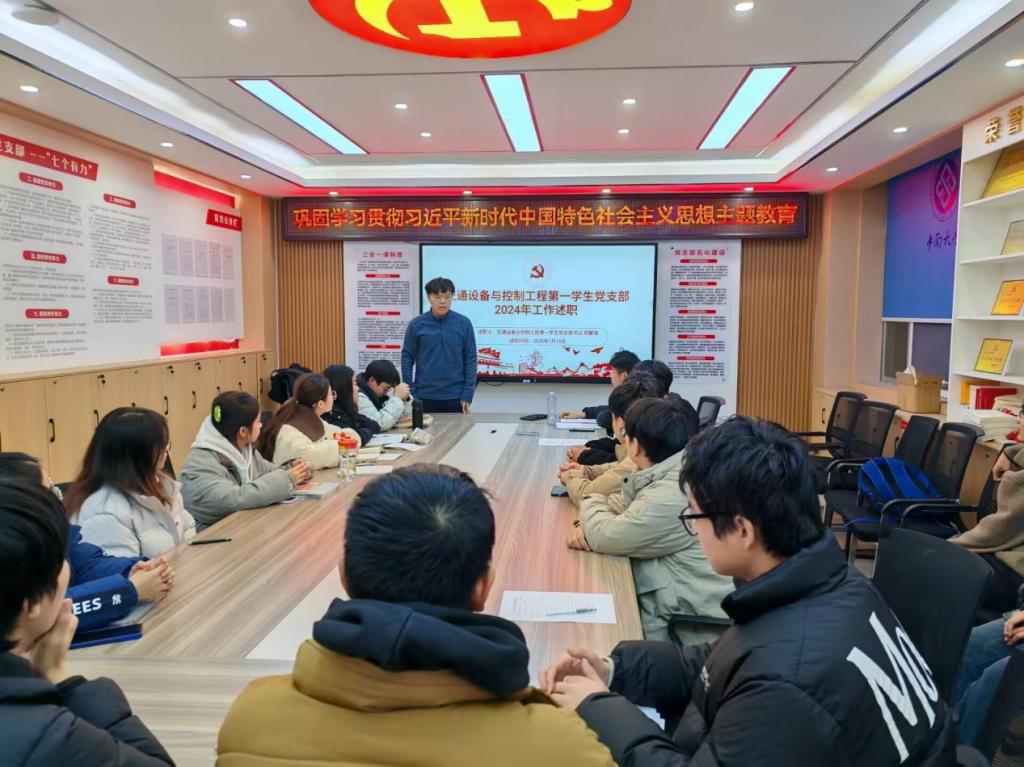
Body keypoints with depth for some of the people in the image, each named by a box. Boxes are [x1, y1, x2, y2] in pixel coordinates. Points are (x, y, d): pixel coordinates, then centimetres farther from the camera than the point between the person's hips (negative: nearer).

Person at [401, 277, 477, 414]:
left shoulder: (464, 323, -1)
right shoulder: (416, 324, -1)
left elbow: (470, 359, 0)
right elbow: (407, 358, 2)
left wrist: (468, 394, -5)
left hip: (455, 396, 0)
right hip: (424, 396, 0)